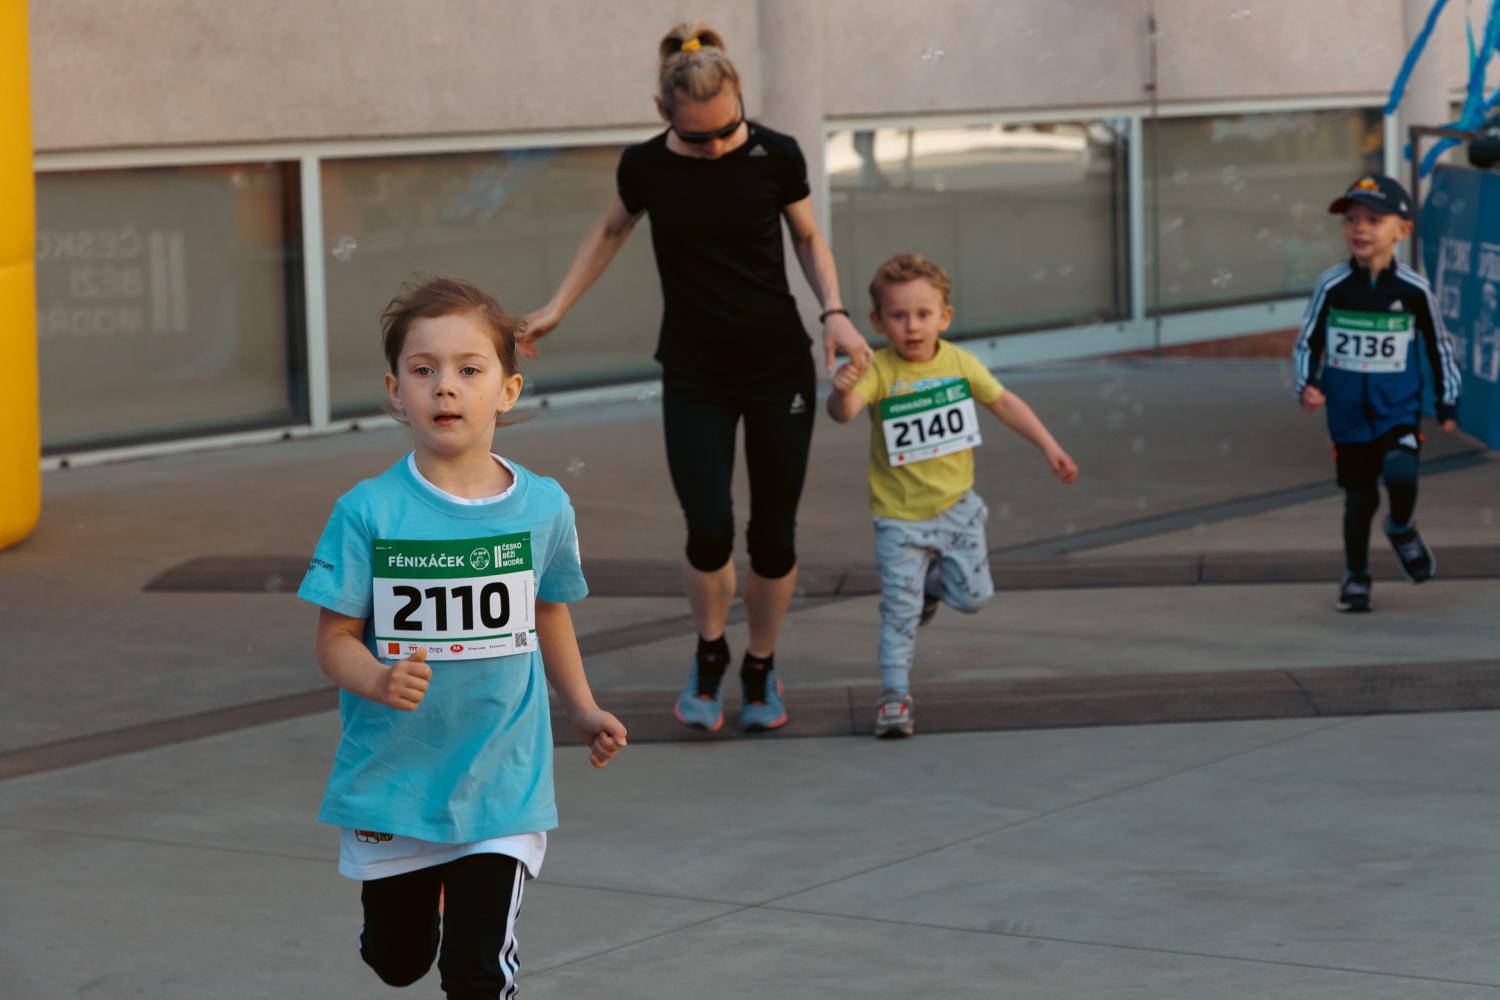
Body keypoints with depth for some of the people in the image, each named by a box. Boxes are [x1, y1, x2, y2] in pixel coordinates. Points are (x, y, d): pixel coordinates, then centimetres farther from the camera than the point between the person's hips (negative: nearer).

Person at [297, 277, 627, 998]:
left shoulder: (543, 507, -5)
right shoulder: (370, 512, -14)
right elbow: (335, 638, -10)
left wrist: (583, 711, 16)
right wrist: (380, 680, -30)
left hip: (501, 784, 0)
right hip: (390, 779, 0)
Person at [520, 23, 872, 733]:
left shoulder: (775, 156, -10)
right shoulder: (646, 167, -7)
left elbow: (808, 239, 6)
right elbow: (612, 232, 15)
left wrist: (834, 312, -9)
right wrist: (557, 309, 14)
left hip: (779, 370, 0)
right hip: (694, 378, 0)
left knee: (773, 537, 3)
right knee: (710, 533, -12)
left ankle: (761, 670, 27)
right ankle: (709, 656, 16)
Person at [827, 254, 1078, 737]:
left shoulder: (959, 362, -5)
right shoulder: (878, 370, -18)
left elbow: (1004, 402, 8)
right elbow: (844, 412, -35)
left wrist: (1049, 447, 7)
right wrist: (841, 393, -58)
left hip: (955, 505, 4)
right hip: (899, 516, -4)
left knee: (972, 596, 7)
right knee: (900, 607, -6)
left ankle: (931, 581, 39)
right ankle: (895, 693, 4)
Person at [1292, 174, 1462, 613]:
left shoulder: (1413, 289, -6)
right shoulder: (1332, 286, -6)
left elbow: (1439, 346, 6)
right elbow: (1307, 342, 2)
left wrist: (1447, 403, 7)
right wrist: (1307, 386, -13)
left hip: (1400, 410, -1)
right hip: (1348, 415, 1)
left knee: (1401, 473, -25)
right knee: (1359, 498, 8)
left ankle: (1401, 528, 9)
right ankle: (1355, 577, 29)